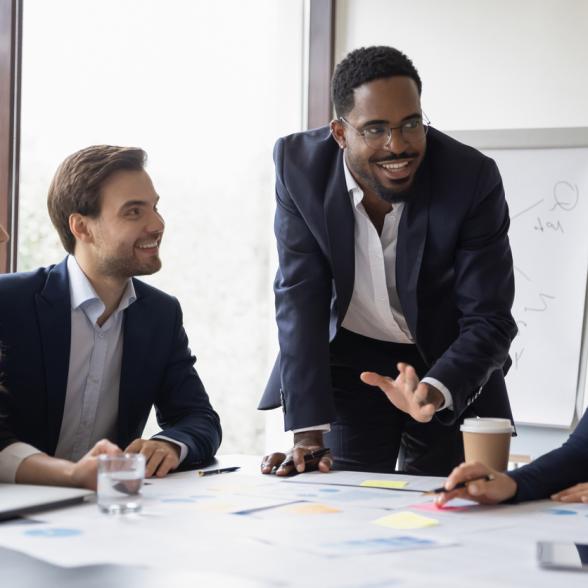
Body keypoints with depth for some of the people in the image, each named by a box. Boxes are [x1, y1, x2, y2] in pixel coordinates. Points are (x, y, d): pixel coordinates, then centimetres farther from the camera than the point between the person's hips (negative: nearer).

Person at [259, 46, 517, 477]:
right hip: (349, 359, 1)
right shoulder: (299, 164, -19)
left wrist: (433, 391, -43)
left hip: (448, 366, 0)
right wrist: (307, 434, -25)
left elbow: (489, 322, -22)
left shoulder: (473, 179, -25)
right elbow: (300, 297, -18)